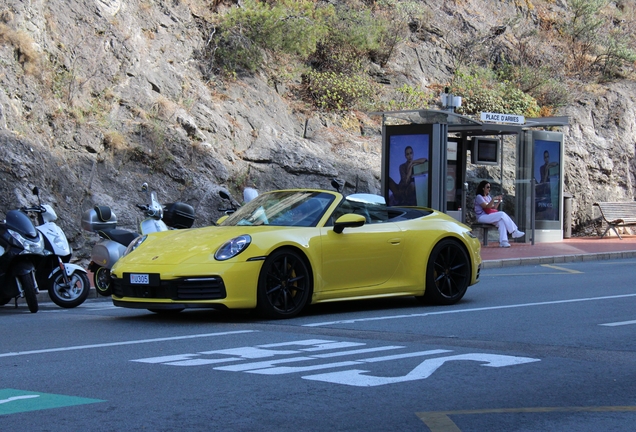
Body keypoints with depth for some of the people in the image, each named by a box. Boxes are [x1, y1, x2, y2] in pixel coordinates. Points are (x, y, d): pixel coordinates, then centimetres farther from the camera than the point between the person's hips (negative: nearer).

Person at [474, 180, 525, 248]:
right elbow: (486, 207, -18)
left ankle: (503, 241, -36)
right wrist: (493, 199, -24)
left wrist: (499, 201, 2)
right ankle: (514, 232, -23)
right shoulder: (479, 197, -4)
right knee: (502, 214, -25)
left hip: (489, 216, 8)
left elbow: (494, 208, 15)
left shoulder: (488, 197, 21)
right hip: (482, 217, -8)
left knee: (501, 221, -24)